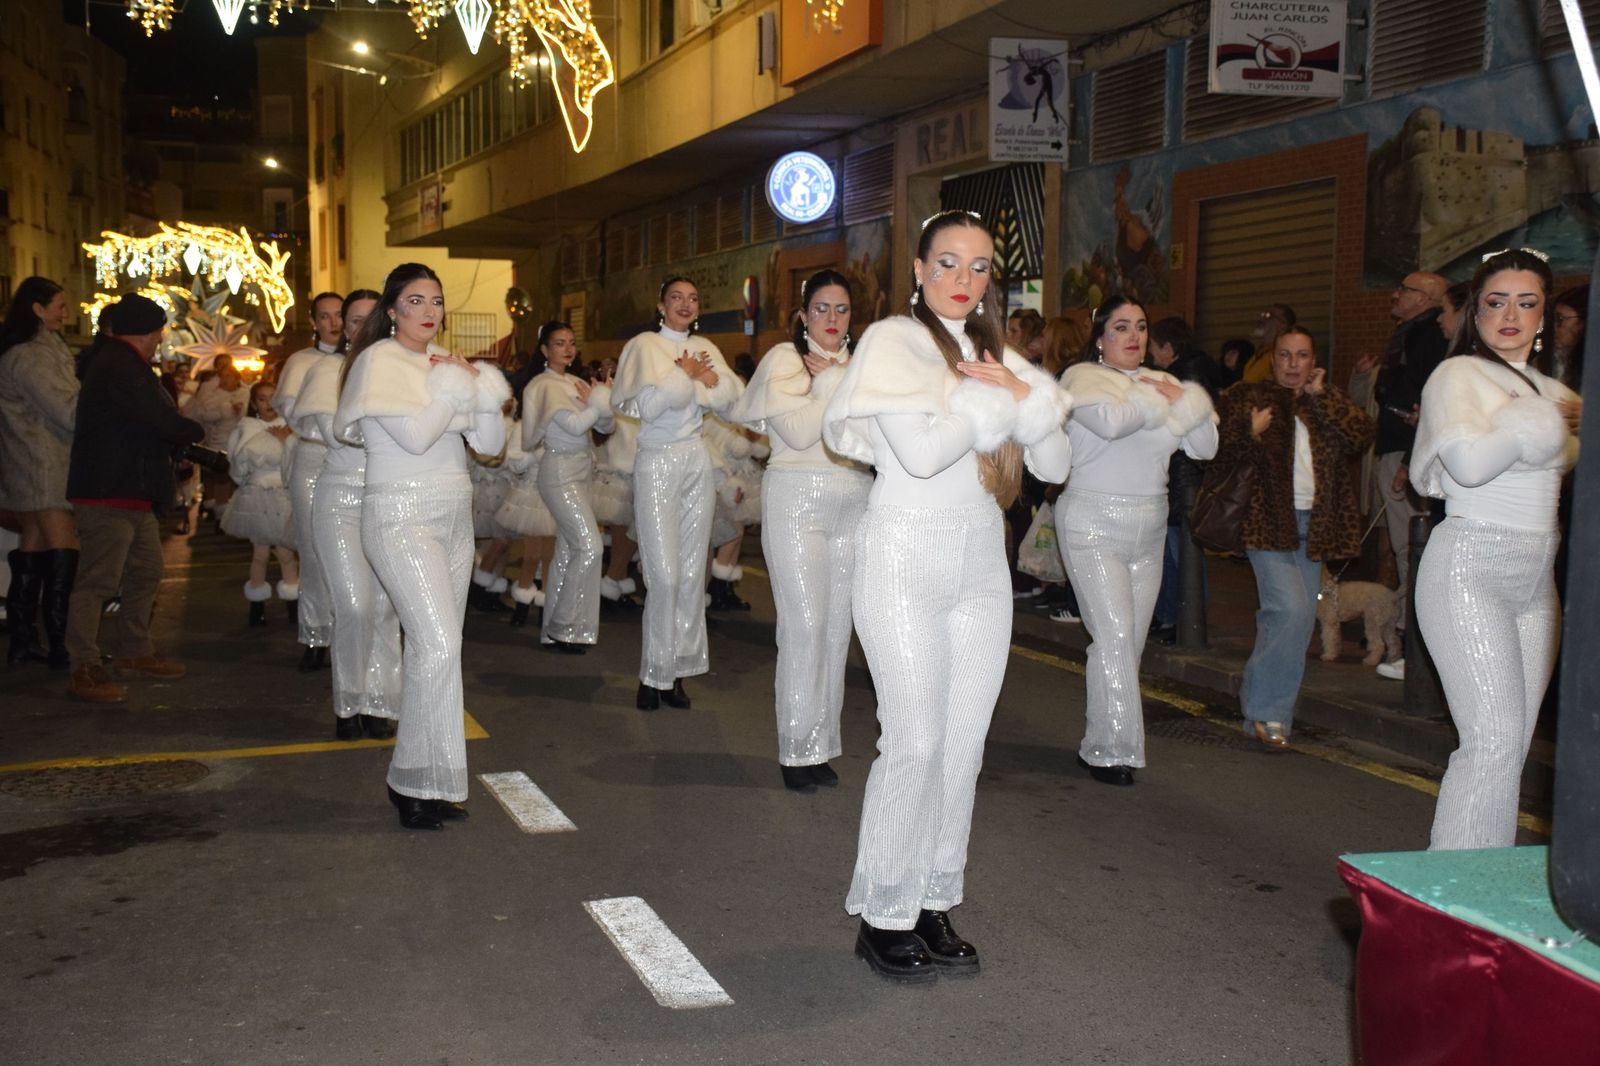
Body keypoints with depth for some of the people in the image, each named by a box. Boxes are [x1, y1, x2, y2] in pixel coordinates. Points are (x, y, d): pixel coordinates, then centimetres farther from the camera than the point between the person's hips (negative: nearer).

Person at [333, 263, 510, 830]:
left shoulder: (445, 361, 14)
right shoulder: (379, 362, -6)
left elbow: (490, 442, 9)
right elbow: (414, 435, -19)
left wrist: (480, 388, -5)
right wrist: (455, 387, -9)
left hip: (453, 516, 7)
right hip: (401, 516, -7)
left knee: (434, 647, 6)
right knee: (438, 644, -17)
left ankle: (419, 780, 14)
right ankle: (420, 783, -7)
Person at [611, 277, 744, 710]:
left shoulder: (704, 348, 13)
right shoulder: (644, 346, -2)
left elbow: (732, 394, 1)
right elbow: (649, 404, -16)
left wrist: (696, 379, -12)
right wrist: (687, 375, -6)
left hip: (696, 462, 5)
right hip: (658, 462, -5)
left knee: (692, 573, 3)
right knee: (664, 574, -10)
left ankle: (677, 668, 11)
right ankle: (654, 673, 1)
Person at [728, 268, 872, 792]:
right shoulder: (784, 360, 0)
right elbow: (798, 432, -13)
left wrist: (840, 381, -3)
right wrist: (830, 384, -4)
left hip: (852, 505, 5)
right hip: (798, 499, -5)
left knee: (838, 626, 4)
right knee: (806, 624, -9)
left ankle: (822, 744, 13)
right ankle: (798, 749, 1)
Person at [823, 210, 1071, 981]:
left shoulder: (996, 354, 14)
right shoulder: (893, 341, -4)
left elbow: (1056, 466, 8)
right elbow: (922, 449, -19)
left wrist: (1022, 397, -7)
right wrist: (996, 400, -7)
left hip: (981, 562, 6)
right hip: (907, 555, -6)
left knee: (964, 743, 6)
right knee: (914, 742, -8)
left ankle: (934, 903, 18)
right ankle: (884, 915, 6)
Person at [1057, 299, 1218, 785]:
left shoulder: (1162, 381, 13)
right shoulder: (1083, 378, -4)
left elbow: (1204, 446, 7)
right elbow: (1111, 420, -27)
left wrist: (1185, 399, -9)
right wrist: (1159, 400, -9)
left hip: (1148, 528, 6)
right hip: (1094, 525, -6)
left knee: (1130, 641, 7)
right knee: (1115, 635, -12)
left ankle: (1100, 742, 18)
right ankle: (1109, 750, -4)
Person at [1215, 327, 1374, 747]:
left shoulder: (1329, 402, 14)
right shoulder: (1246, 398, 4)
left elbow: (1364, 435, -3)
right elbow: (1221, 451, -2)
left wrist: (1320, 397, -9)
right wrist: (1252, 436, -20)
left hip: (1313, 524, 5)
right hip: (1269, 521, -5)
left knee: (1299, 618, 7)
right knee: (1291, 610, -17)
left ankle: (1260, 698, 20)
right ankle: (1266, 711, -7)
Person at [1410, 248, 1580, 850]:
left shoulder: (1552, 391, 17)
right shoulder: (1458, 376, -4)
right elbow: (1470, 461, -21)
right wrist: (1541, 421, -8)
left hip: (1536, 580, 7)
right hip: (1469, 569, -7)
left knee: (1512, 745, 5)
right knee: (1495, 741, -14)